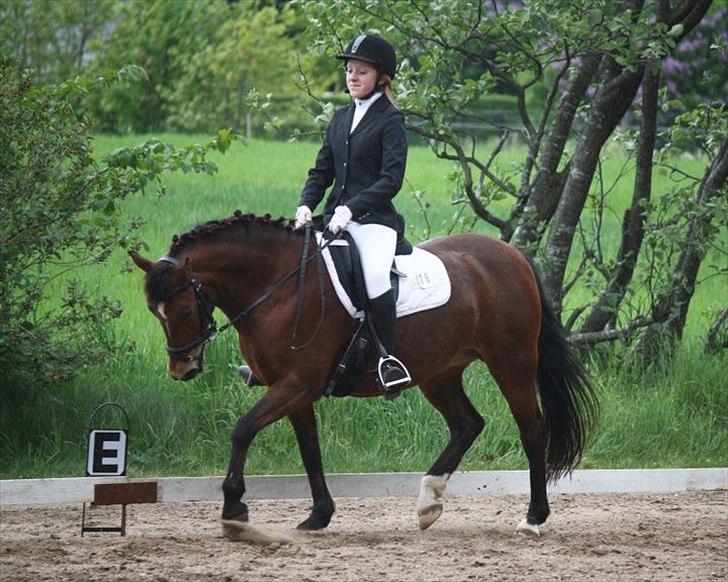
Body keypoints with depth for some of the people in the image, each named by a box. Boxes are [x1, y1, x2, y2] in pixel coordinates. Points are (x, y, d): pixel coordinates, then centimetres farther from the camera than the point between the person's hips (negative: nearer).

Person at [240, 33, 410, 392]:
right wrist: (306, 205, -3)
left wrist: (350, 209, -22)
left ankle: (388, 357, -25)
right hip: (336, 218, 8)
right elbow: (322, 171, 16)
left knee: (375, 276, -34)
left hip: (374, 218, -8)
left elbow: (391, 179, -13)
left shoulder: (390, 121, -4)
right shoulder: (341, 119, 16)